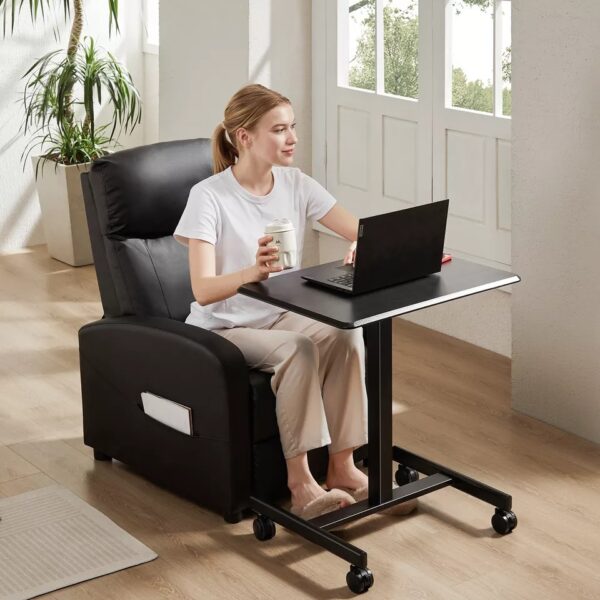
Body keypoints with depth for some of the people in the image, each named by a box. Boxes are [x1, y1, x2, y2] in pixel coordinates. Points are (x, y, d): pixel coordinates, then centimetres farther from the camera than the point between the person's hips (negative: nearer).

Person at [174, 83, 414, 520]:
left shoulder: (296, 184, 0)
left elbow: (363, 233, -3)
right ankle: (301, 484, -28)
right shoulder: (210, 196, -17)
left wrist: (361, 246, -28)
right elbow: (203, 291, -26)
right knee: (299, 349, -33)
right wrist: (252, 272, -47)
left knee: (345, 335, -25)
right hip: (224, 329, -5)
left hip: (283, 315, 5)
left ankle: (342, 465, -17)